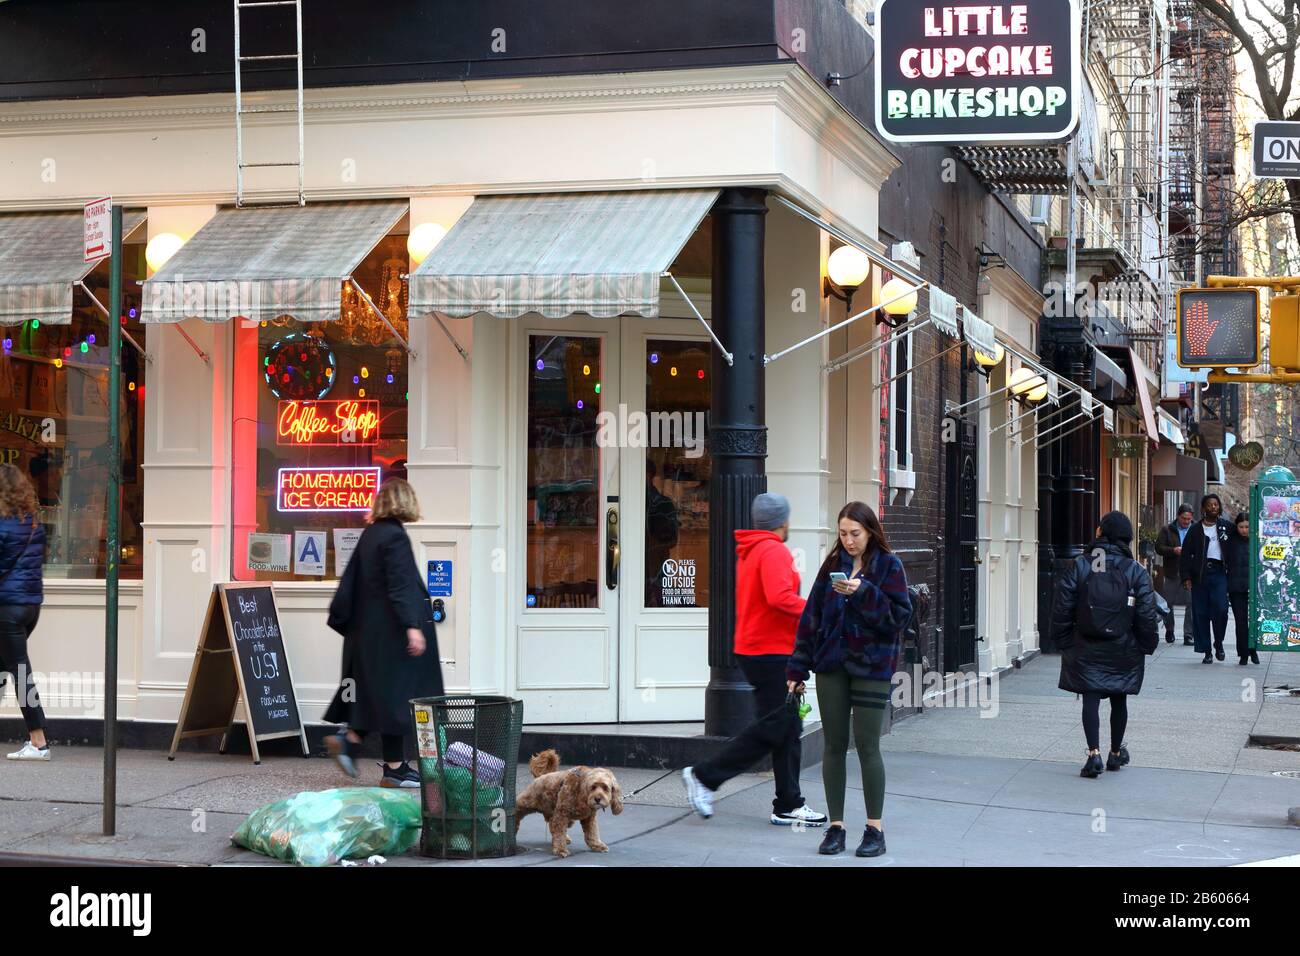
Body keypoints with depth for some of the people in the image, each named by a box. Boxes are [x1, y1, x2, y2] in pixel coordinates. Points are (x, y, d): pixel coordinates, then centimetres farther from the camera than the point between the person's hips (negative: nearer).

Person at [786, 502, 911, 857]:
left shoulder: (888, 566, -2)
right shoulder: (833, 565, 8)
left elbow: (900, 616, -10)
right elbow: (811, 617, 8)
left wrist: (863, 593, -22)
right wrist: (798, 669, 5)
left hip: (871, 666, -4)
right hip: (832, 664, 4)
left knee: (867, 746, -3)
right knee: (834, 745, 5)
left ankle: (875, 829, 6)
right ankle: (836, 826, 12)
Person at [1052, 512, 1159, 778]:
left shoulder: (1079, 566, -5)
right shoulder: (1137, 572, -4)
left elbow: (1062, 607, -4)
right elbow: (1147, 614, -4)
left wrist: (1063, 641, 6)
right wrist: (1147, 644, 8)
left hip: (1086, 648, -1)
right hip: (1123, 649, 1)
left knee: (1091, 699, 0)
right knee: (1119, 700, 15)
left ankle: (1094, 753, -15)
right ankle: (1116, 753, 28)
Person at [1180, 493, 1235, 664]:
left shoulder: (1227, 527, 11)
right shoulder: (1195, 530, 9)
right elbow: (1185, 554, 7)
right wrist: (1186, 577, -3)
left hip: (1219, 573, -1)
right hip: (1199, 574, 1)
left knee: (1221, 609, -15)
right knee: (1201, 613, 0)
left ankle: (1219, 643, 8)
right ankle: (1206, 652, 7)